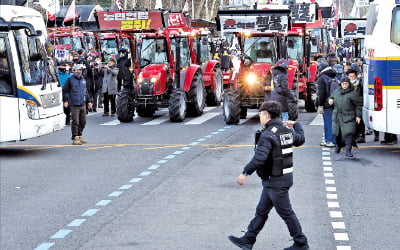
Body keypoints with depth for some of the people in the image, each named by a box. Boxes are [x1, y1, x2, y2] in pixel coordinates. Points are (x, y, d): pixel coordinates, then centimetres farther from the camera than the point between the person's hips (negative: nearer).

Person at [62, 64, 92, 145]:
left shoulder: (83, 80, 16)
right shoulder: (70, 80, -2)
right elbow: (64, 91, -4)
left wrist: (89, 101, 22)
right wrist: (65, 101, -12)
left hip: (83, 104, 6)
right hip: (74, 105, -6)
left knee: (83, 121, 10)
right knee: (75, 122, -8)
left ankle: (79, 136, 23)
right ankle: (75, 138, -4)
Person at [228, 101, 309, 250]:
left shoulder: (268, 135, -21)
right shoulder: (287, 130, 6)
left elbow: (259, 158, -30)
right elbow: (300, 139, 26)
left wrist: (246, 173, -24)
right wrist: (296, 125, 41)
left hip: (275, 181, -10)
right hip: (286, 176, 10)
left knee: (286, 213, 2)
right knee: (261, 211, 14)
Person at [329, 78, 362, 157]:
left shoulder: (353, 93, -3)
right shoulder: (336, 92, 10)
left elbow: (358, 105, 0)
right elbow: (332, 97, 30)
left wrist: (358, 116, -5)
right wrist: (330, 99, 6)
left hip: (348, 117, -5)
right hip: (337, 117, 5)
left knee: (349, 134, -12)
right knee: (337, 133, 14)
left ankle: (348, 151, -10)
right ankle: (338, 145, 42)